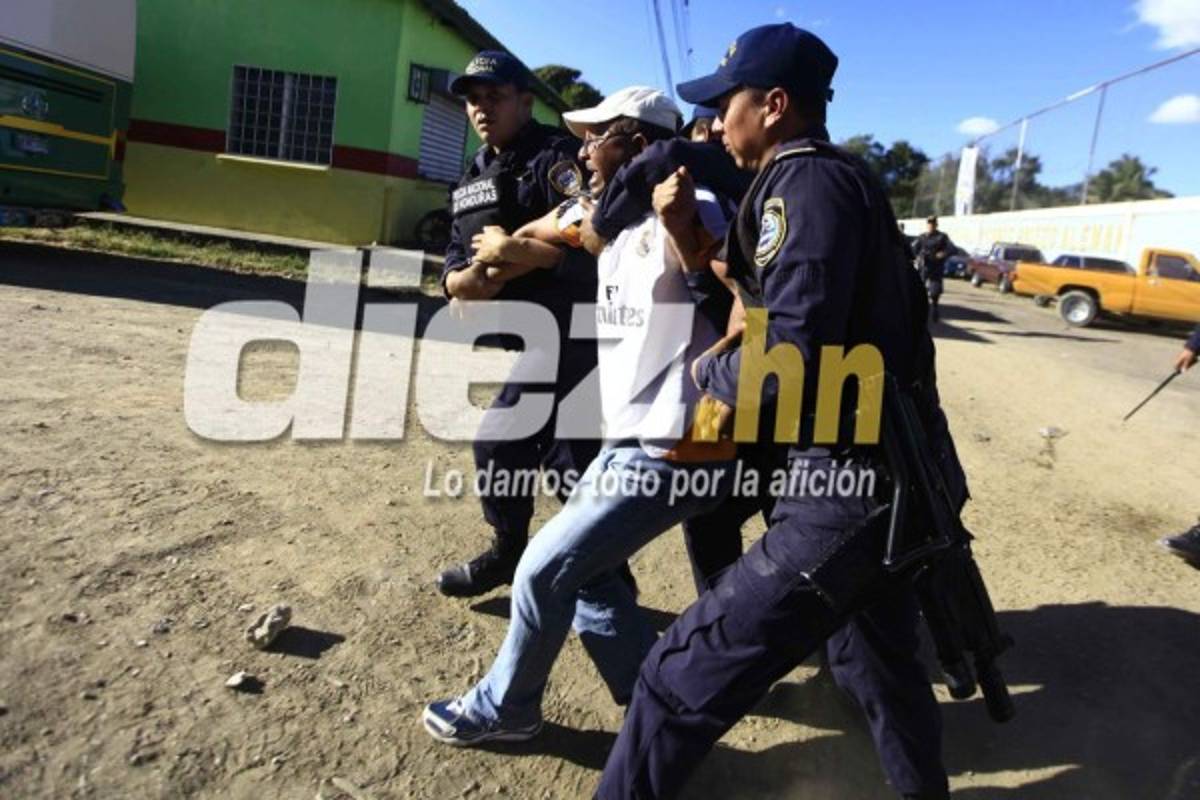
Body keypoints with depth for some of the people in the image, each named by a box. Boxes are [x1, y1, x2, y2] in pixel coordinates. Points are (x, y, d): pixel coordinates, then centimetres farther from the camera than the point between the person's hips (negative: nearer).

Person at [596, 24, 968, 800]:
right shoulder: (838, 178, 15)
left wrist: (708, 370, -6)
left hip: (852, 487, -11)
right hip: (897, 474, 11)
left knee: (686, 675, -4)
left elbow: (789, 364, -25)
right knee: (881, 661, 30)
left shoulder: (807, 182, -15)